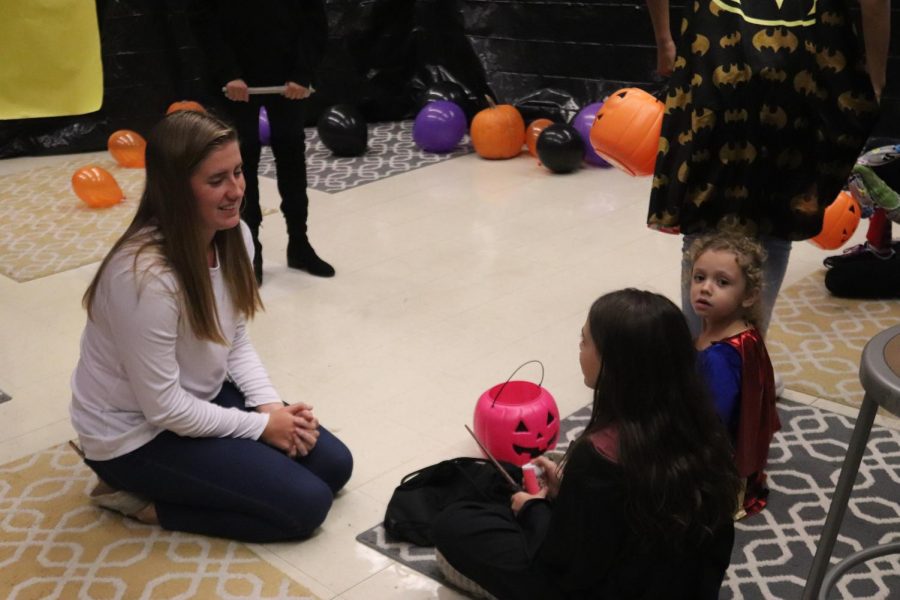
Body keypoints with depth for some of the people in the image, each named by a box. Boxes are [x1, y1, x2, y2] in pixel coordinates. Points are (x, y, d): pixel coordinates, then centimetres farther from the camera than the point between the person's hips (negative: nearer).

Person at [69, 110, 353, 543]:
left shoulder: (233, 237, -7)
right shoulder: (145, 276, -32)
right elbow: (163, 409, -26)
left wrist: (271, 404, -11)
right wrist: (261, 425, -16)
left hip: (203, 399, 8)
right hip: (138, 435, -8)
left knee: (334, 464, 4)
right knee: (305, 504, -12)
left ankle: (181, 485, 11)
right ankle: (142, 499, 1)